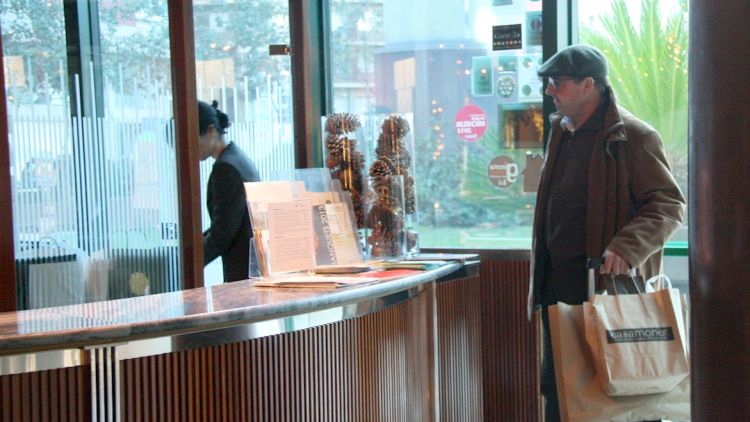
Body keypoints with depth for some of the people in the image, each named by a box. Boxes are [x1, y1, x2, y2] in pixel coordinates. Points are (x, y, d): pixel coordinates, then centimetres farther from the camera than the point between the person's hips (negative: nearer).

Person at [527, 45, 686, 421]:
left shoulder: (633, 136, -11)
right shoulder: (561, 132, 15)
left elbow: (669, 204, -13)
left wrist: (627, 248, -28)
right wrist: (539, 280, 20)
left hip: (609, 286, -8)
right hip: (557, 287, 8)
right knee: (556, 388, 14)